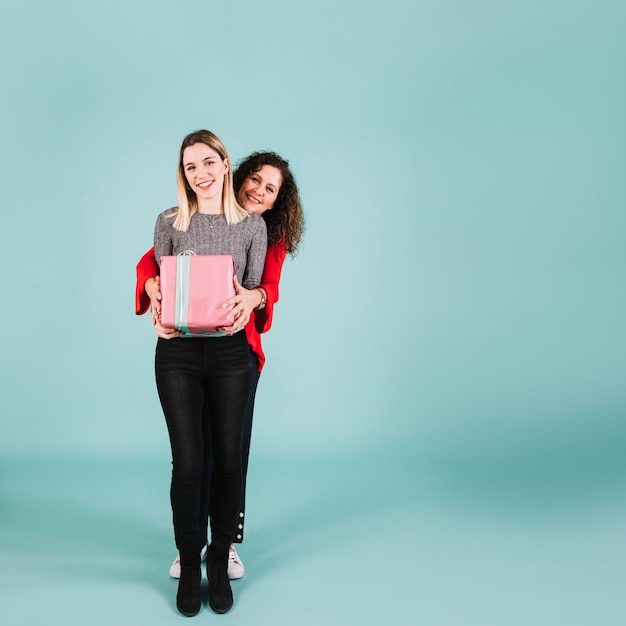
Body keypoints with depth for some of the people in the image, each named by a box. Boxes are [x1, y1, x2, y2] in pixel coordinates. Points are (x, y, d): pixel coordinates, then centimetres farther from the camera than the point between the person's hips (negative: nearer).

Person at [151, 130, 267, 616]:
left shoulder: (252, 225, 5)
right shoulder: (169, 222, 6)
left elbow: (255, 288, 4)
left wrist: (245, 307, -18)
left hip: (231, 351, 0)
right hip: (178, 352, 0)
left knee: (228, 457, 5)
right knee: (187, 460, 0)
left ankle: (220, 562, 23)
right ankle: (189, 566, 19)